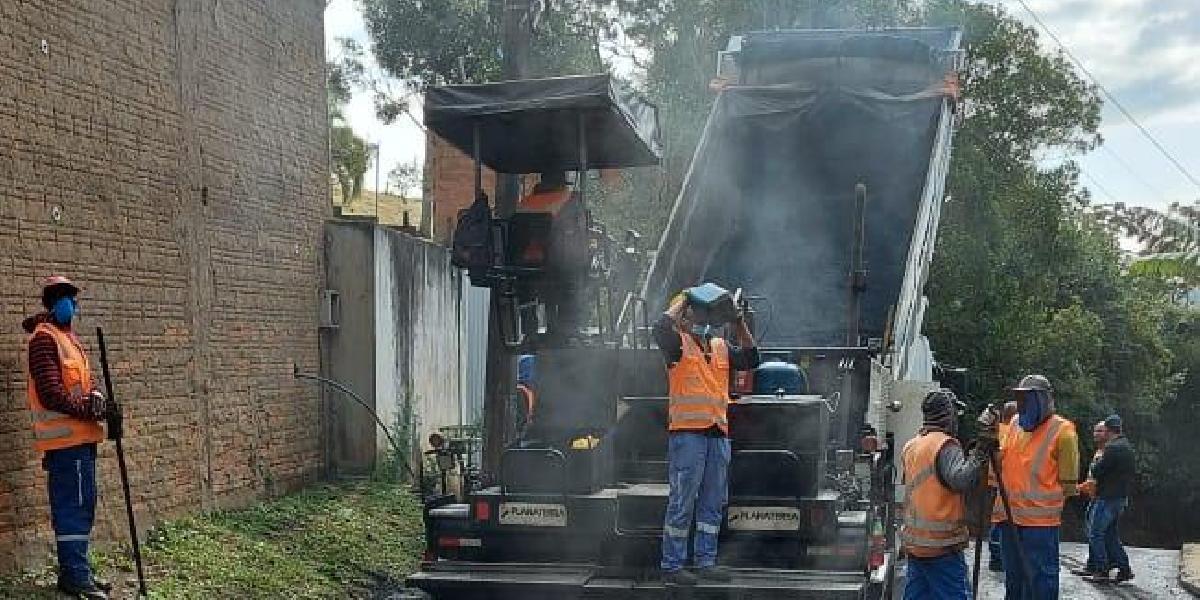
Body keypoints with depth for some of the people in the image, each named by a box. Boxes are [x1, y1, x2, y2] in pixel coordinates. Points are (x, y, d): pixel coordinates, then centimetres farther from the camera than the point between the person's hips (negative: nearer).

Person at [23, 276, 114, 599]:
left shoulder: (68, 337, 18)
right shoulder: (45, 338, -11)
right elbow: (51, 394, -19)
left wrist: (95, 397, -4)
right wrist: (89, 410, -14)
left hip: (80, 437, 10)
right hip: (66, 439, -10)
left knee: (81, 506, 14)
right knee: (74, 506, -8)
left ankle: (74, 571, 23)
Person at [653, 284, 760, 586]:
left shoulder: (721, 347, 18)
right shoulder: (678, 343, -1)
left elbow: (750, 360, 12)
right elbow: (661, 328, -20)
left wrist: (739, 323, 7)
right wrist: (683, 298, -7)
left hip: (718, 433, 7)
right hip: (687, 432, -6)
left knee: (712, 504, 11)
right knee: (682, 504, -4)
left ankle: (706, 561, 20)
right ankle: (672, 566, 2)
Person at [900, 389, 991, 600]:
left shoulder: (910, 447, 10)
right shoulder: (946, 445, -14)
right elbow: (960, 480, -29)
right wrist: (980, 453, -23)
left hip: (913, 541, 8)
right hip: (941, 545, -7)